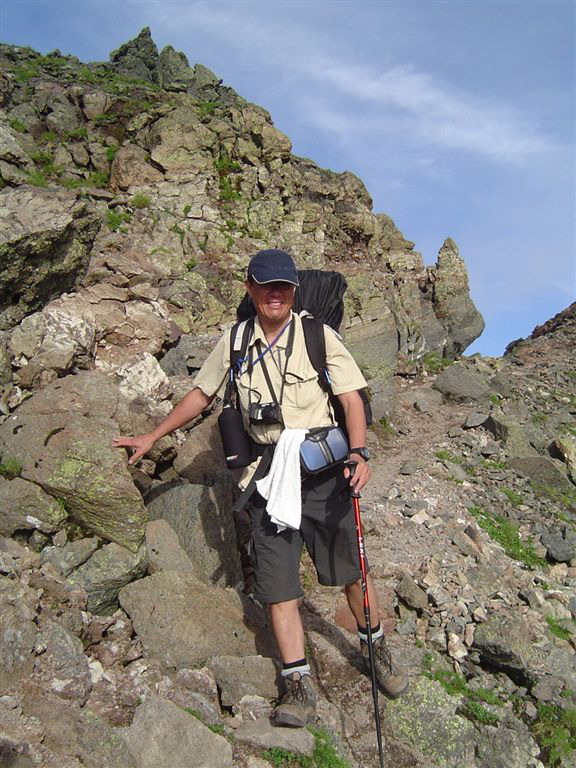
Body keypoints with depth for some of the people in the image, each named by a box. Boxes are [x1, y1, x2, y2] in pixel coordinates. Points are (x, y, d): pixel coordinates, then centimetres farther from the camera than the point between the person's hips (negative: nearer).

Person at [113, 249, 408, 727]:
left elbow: (351, 397, -4)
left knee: (351, 569, 7)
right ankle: (299, 685, 10)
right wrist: (152, 438, 21)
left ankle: (375, 647, 32)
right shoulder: (234, 343, 9)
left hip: (322, 469, -2)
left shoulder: (318, 335, 1)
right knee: (277, 583, 0)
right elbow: (201, 395, 19)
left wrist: (359, 452, -20)